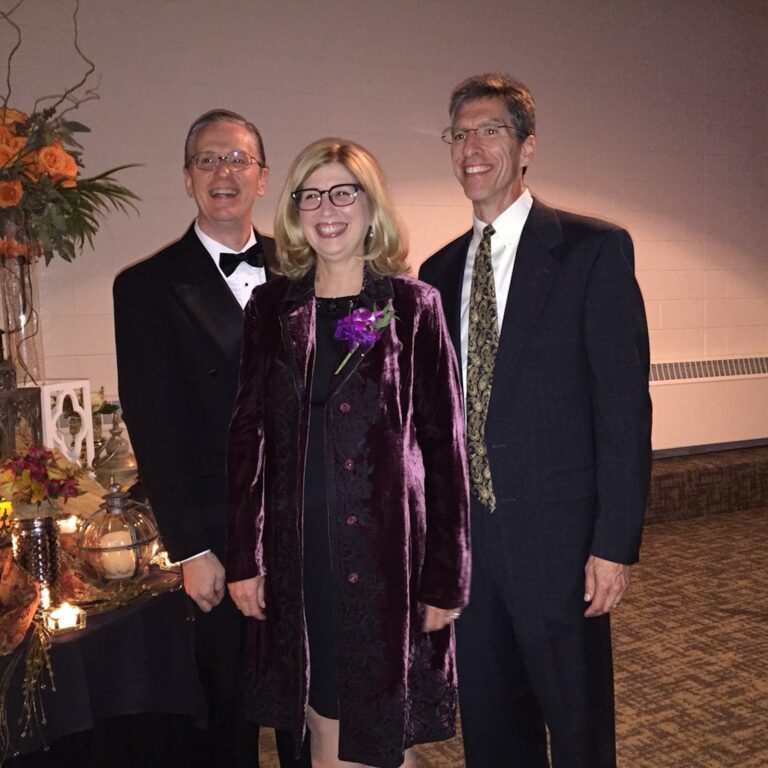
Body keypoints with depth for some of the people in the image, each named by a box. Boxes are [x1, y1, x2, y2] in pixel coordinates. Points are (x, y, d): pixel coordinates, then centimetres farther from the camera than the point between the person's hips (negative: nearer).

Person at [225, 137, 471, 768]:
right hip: (299, 555, 2)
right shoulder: (272, 307, 5)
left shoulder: (413, 306, -3)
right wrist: (244, 558, 3)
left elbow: (445, 447, -4)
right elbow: (248, 436, 6)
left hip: (388, 551, -2)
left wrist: (446, 577, -6)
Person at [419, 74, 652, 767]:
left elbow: (624, 403, -10)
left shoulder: (595, 249, -5)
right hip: (464, 536, 5)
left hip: (558, 537, -4)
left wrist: (616, 543, -14)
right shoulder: (440, 272, 10)